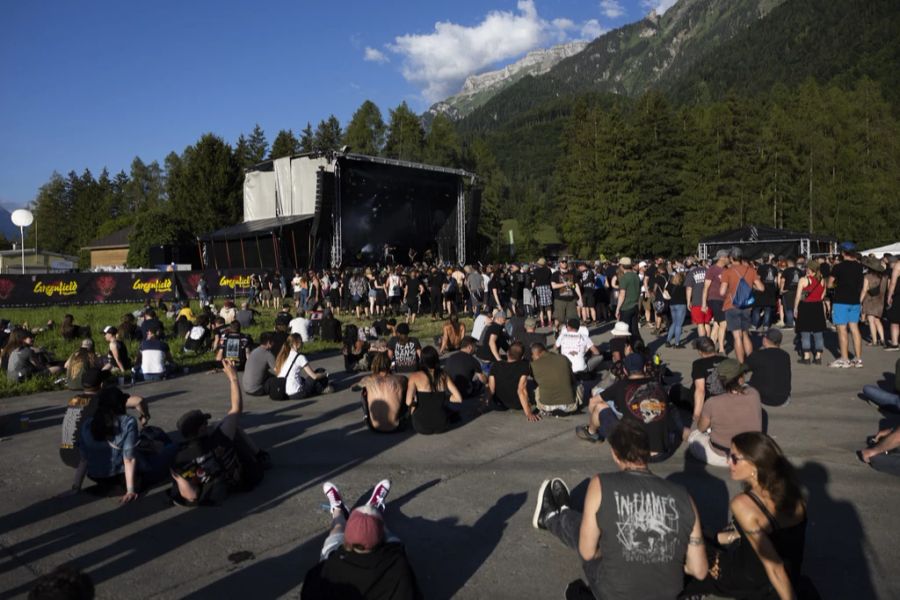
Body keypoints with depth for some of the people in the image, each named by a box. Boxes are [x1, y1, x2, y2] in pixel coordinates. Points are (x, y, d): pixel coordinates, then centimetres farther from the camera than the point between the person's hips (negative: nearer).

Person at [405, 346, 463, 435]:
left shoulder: (415, 376, -12)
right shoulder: (444, 376, -2)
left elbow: (408, 402, -22)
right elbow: (458, 398, -6)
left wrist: (415, 400, 1)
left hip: (422, 427, -3)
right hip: (442, 425, 3)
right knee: (455, 413, 36)